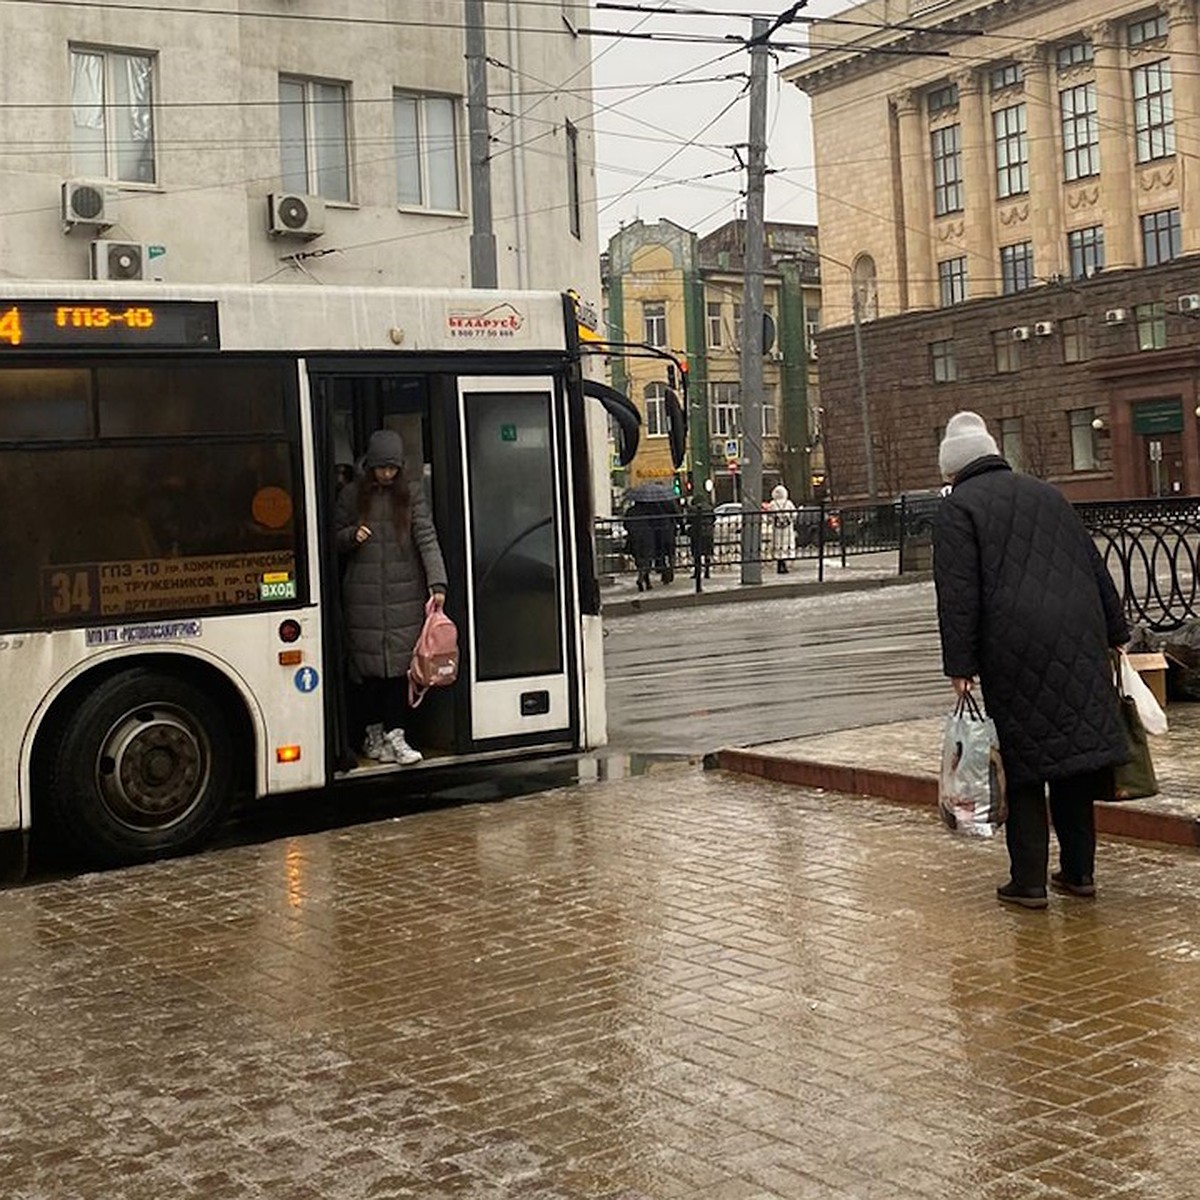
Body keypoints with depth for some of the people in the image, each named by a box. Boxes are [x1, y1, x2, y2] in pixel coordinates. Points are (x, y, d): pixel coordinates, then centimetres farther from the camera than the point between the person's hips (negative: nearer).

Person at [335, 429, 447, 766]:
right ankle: (374, 734, 15)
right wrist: (352, 536, -11)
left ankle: (395, 735, 5)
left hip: (405, 594, 0)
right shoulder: (351, 495, 5)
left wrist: (437, 583, -16)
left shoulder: (410, 496, 4)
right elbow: (335, 540, 13)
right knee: (369, 664, 4)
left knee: (400, 663, -1)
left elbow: (427, 539, -4)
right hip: (363, 596, 0)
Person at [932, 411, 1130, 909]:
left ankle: (1028, 882, 3)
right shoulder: (1046, 495, 19)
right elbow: (1095, 567, 19)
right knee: (1072, 753, 11)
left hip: (1014, 652, -5)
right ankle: (1078, 872, 17)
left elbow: (958, 594, -8)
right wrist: (1114, 634, 21)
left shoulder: (956, 508, 1)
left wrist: (960, 666, -8)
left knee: (1022, 760, 1)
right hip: (1078, 643, 5)